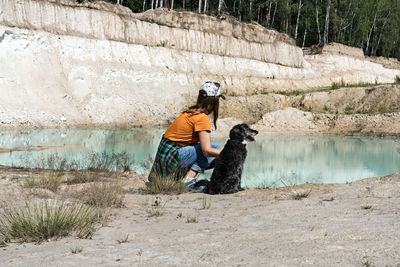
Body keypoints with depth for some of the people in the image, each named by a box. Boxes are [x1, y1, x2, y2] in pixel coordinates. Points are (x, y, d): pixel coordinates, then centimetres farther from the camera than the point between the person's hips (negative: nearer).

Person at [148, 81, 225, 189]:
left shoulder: (191, 111, 13)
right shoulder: (202, 118, -14)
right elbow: (207, 150, -19)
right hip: (172, 158, -9)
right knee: (214, 147, -7)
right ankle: (189, 178, -14)